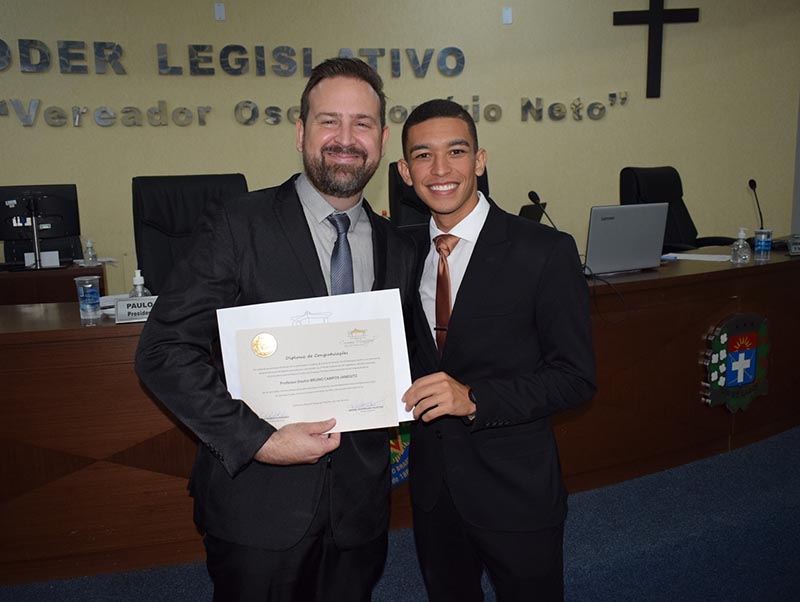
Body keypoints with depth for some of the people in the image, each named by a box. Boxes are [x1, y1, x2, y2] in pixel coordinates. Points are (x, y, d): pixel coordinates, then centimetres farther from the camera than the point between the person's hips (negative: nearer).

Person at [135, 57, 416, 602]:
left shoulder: (398, 250, 5)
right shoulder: (237, 225, -9)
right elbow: (164, 351, -13)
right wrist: (257, 440, -19)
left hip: (359, 506, 4)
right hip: (258, 501, -4)